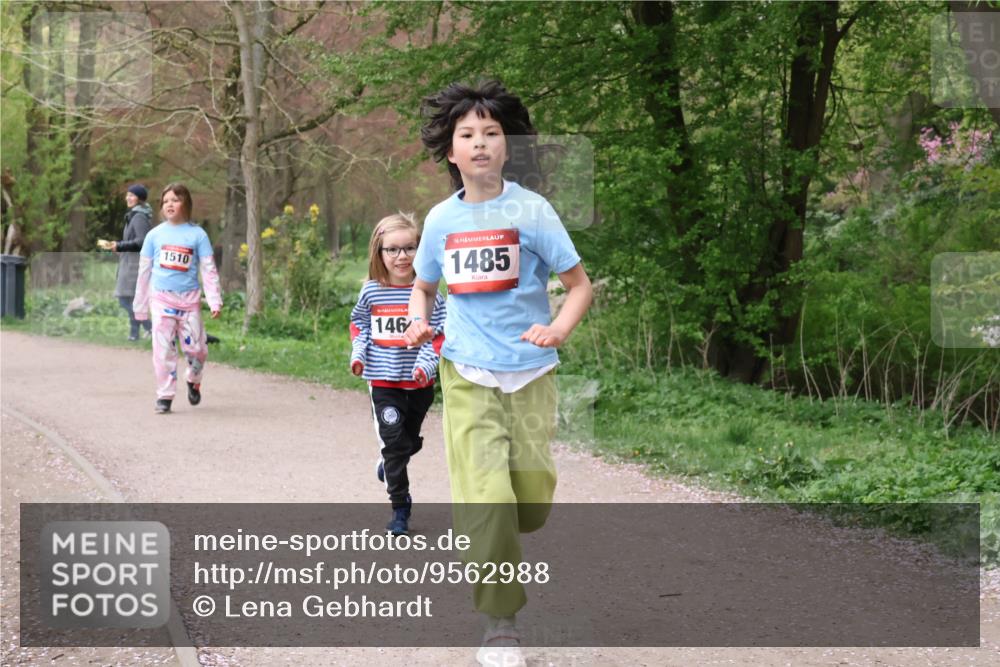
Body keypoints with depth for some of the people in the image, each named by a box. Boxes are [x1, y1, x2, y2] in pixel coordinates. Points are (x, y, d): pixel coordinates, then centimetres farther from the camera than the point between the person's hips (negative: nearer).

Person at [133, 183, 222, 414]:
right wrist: (140, 306, 13)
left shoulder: (197, 234, 1)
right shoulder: (155, 235, 5)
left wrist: (215, 301, -8)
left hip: (189, 299, -1)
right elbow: (144, 270, 12)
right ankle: (165, 396, 2)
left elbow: (209, 270, 0)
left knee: (196, 348, 1)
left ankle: (194, 381, 30)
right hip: (161, 298, 1)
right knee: (163, 349, -6)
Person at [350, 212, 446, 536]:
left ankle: (390, 465, 49)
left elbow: (440, 334, -4)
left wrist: (427, 363, -18)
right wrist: (358, 352, 0)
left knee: (410, 440, 16)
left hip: (419, 384, 1)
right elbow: (358, 322, 15)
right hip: (383, 380, -1)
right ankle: (400, 505, -2)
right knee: (393, 439, -9)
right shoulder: (371, 291, -2)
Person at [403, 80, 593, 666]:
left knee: (532, 499, 4)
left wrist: (558, 331, -20)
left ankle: (501, 540, 40)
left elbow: (580, 284, -2)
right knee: (484, 499, -11)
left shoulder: (531, 210, -7)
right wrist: (418, 323, -2)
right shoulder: (442, 219, 3)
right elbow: (422, 286, 19)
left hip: (530, 373, -1)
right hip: (467, 375, 1)